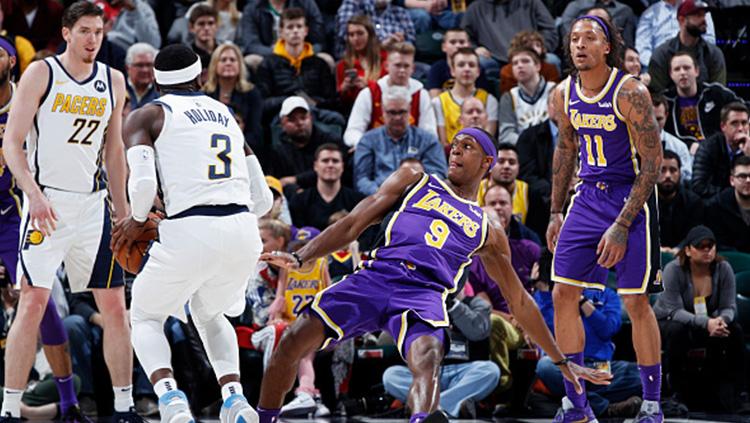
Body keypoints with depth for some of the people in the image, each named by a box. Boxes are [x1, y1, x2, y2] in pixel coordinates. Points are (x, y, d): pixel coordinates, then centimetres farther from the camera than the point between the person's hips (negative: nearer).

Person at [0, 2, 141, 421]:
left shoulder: (113, 81, 10)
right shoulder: (41, 73, -4)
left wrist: (123, 213, 15)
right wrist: (34, 194, -21)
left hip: (93, 203, 5)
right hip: (47, 203, -5)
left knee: (115, 305, 4)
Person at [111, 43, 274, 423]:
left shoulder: (145, 118, 8)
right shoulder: (226, 115, 24)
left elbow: (143, 183, -9)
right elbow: (262, 199, 20)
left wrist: (137, 221, 9)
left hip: (189, 234, -5)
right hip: (243, 233, 5)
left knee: (146, 318, 20)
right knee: (209, 314, 32)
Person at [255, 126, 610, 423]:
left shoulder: (488, 232, 27)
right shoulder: (415, 181, 24)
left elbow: (519, 301, 32)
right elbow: (354, 224, 16)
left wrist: (561, 361, 30)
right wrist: (300, 258, 1)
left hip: (425, 294, 0)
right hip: (376, 277, 0)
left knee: (428, 359, -36)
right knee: (293, 342, -19)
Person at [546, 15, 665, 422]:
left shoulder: (630, 92, -18)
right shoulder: (565, 94, 1)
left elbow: (652, 162, -17)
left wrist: (622, 226, -20)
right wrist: (556, 212, 14)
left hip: (630, 198, -6)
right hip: (588, 196, 6)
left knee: (635, 302, -5)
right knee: (563, 294, 2)